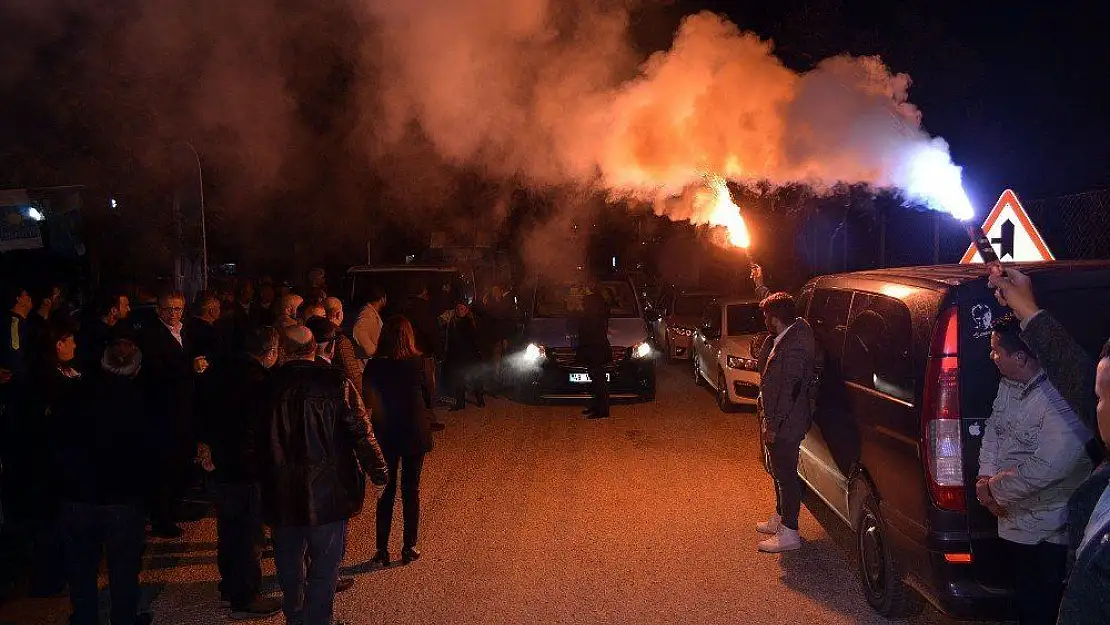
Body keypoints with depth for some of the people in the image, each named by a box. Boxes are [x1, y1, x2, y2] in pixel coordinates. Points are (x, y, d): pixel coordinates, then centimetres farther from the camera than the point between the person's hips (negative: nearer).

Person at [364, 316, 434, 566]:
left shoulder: (374, 365, -11)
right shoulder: (419, 362, -12)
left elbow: (368, 399, -5)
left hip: (385, 433, 1)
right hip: (415, 432, 0)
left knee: (386, 491, 12)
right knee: (411, 489, 12)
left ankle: (382, 550, 14)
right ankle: (409, 548, 17)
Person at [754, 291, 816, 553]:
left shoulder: (794, 347, -25)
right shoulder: (780, 340, 6)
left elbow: (790, 389, -26)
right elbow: (763, 364, 17)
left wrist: (774, 424, -22)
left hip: (785, 426, -10)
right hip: (774, 420, 10)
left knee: (786, 475, -1)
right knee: (779, 472, 22)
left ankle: (789, 533, 9)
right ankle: (780, 517, 37)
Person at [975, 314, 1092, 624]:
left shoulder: (1063, 401, -26)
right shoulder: (1009, 384, 2)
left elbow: (1046, 468, -29)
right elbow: (993, 427, 11)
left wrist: (993, 487, -17)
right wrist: (986, 476, -5)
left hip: (1048, 539, -8)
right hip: (1015, 525, 8)